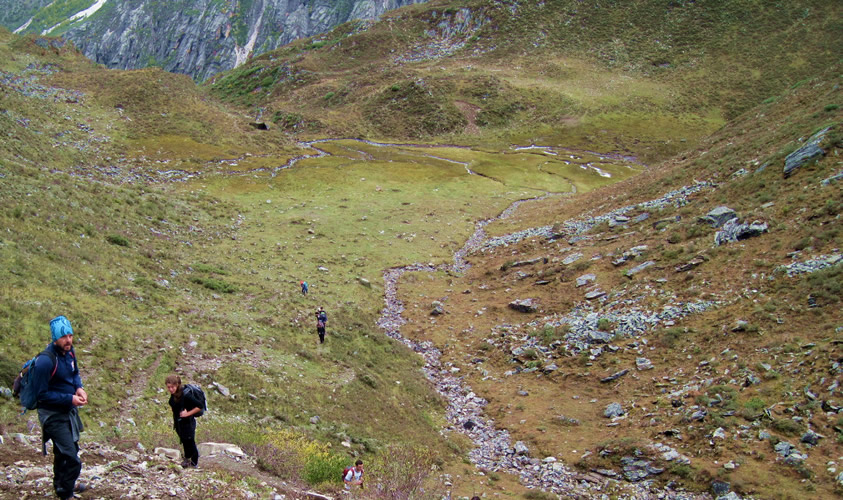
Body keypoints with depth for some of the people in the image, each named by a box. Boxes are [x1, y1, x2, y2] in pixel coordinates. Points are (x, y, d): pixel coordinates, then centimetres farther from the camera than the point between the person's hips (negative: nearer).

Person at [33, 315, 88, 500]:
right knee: (72, 459, -8)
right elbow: (42, 394, -22)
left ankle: (62, 485, 48)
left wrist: (79, 388, -4)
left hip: (69, 410, 8)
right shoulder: (46, 361, -27)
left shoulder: (69, 352, -2)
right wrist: (70, 399, -23)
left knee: (63, 453, 27)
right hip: (53, 414, -8)